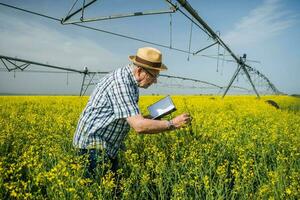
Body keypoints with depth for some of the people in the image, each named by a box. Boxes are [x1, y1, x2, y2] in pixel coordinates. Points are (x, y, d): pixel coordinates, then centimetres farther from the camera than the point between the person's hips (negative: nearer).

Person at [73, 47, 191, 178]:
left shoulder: (129, 80, 6)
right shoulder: (121, 83, -25)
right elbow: (139, 126, -31)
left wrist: (151, 118, 4)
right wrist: (173, 124, -21)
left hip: (108, 148, 9)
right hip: (93, 147, -9)